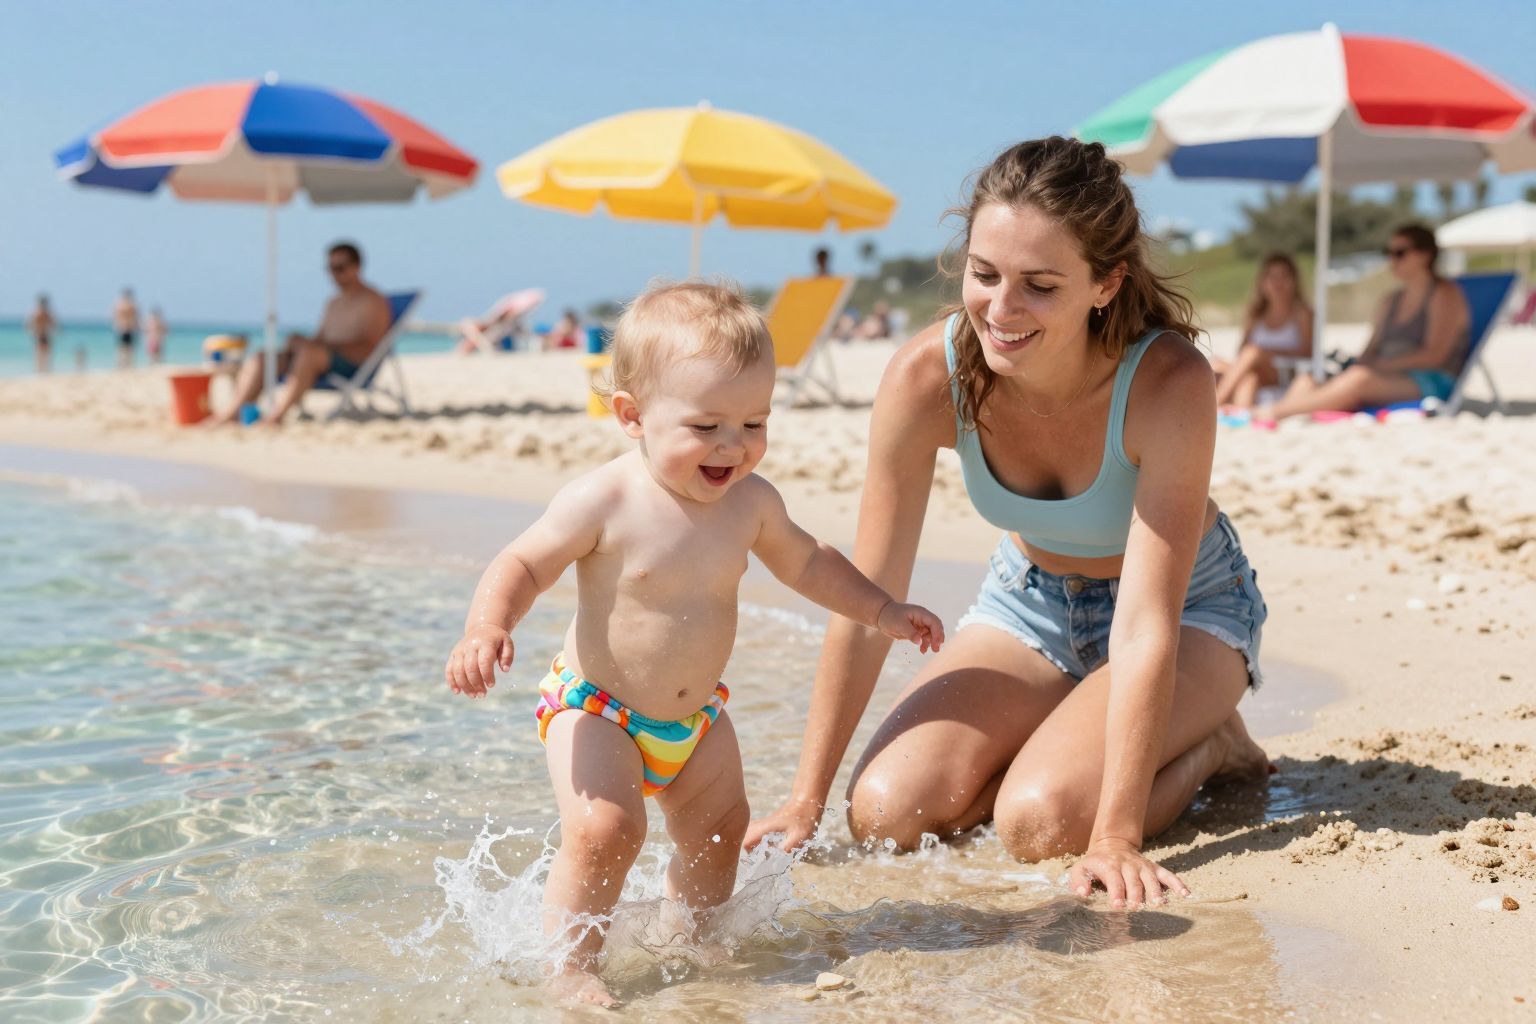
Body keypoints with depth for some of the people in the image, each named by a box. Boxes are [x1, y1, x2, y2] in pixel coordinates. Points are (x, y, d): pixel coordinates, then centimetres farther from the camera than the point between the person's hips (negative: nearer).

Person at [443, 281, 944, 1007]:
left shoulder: (751, 501, -6)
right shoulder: (603, 503, -23)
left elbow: (805, 562, 13)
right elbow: (522, 566, -18)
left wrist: (880, 611, 12)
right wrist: (486, 630, -36)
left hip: (696, 717, 6)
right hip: (595, 708, -6)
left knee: (719, 830, 15)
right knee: (603, 827, -23)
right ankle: (570, 967, -6)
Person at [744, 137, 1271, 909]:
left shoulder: (1169, 384, -33)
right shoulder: (926, 376, -25)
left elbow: (1147, 624, -32)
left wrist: (1116, 838, -36)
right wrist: (805, 798, -16)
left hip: (1189, 606, -3)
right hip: (1029, 599, 4)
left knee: (1040, 820, -27)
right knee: (885, 814, -15)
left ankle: (1206, 743, 3)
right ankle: (1068, 734, 10)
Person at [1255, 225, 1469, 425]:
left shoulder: (1445, 294, 3)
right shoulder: (1389, 302, 25)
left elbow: (1434, 356, -9)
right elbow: (1371, 351, 16)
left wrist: (1381, 365, -17)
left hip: (1431, 382, -7)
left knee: (1360, 377, -38)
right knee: (1305, 382, -18)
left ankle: (1275, 411, -48)